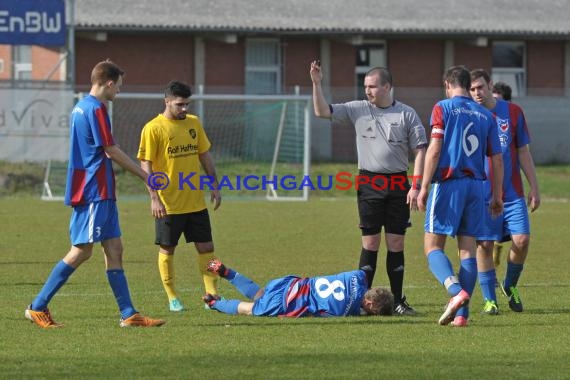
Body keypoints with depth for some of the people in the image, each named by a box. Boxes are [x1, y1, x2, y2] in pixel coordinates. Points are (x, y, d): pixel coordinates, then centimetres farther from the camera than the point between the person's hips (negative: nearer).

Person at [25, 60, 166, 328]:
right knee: (81, 251, -8)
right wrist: (146, 177, -7)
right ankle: (38, 307, -4)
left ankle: (128, 314, 5)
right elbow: (111, 150, -14)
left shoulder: (80, 107, 17)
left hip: (99, 192, 10)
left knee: (114, 249, 7)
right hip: (94, 191, -10)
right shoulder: (96, 109, -13)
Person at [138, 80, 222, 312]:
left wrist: (214, 186, 10)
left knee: (206, 247, 3)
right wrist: (155, 198, -18)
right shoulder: (153, 128, -10)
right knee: (167, 250, 4)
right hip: (168, 204, -5)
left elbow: (205, 156, 15)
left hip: (196, 202, 5)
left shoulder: (194, 123, 7)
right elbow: (146, 165, -11)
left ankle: (212, 295, 8)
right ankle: (172, 299, 14)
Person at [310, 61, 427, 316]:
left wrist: (416, 186, -5)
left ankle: (398, 301, 7)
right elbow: (322, 111, 4)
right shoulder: (358, 110, 6)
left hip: (398, 184, 0)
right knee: (370, 242, -3)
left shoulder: (406, 114, 3)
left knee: (396, 243, 2)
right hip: (369, 183, 0)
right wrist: (316, 84, -10)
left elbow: (420, 150, 2)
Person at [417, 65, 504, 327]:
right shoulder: (485, 116, 12)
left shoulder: (442, 109, -1)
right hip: (476, 185, 4)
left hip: (448, 183, -4)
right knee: (468, 249, 7)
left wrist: (424, 187, -7)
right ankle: (462, 313, 2)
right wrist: (497, 196, 18)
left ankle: (456, 291, -25)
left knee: (432, 247, -1)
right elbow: (497, 160, 11)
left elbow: (434, 150, -9)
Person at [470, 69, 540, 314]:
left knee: (522, 240, -7)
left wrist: (534, 187, 7)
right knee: (484, 246, -4)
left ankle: (510, 286, 17)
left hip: (512, 193, 1)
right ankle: (489, 299, 8)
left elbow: (523, 152, 10)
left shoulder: (512, 112, 4)